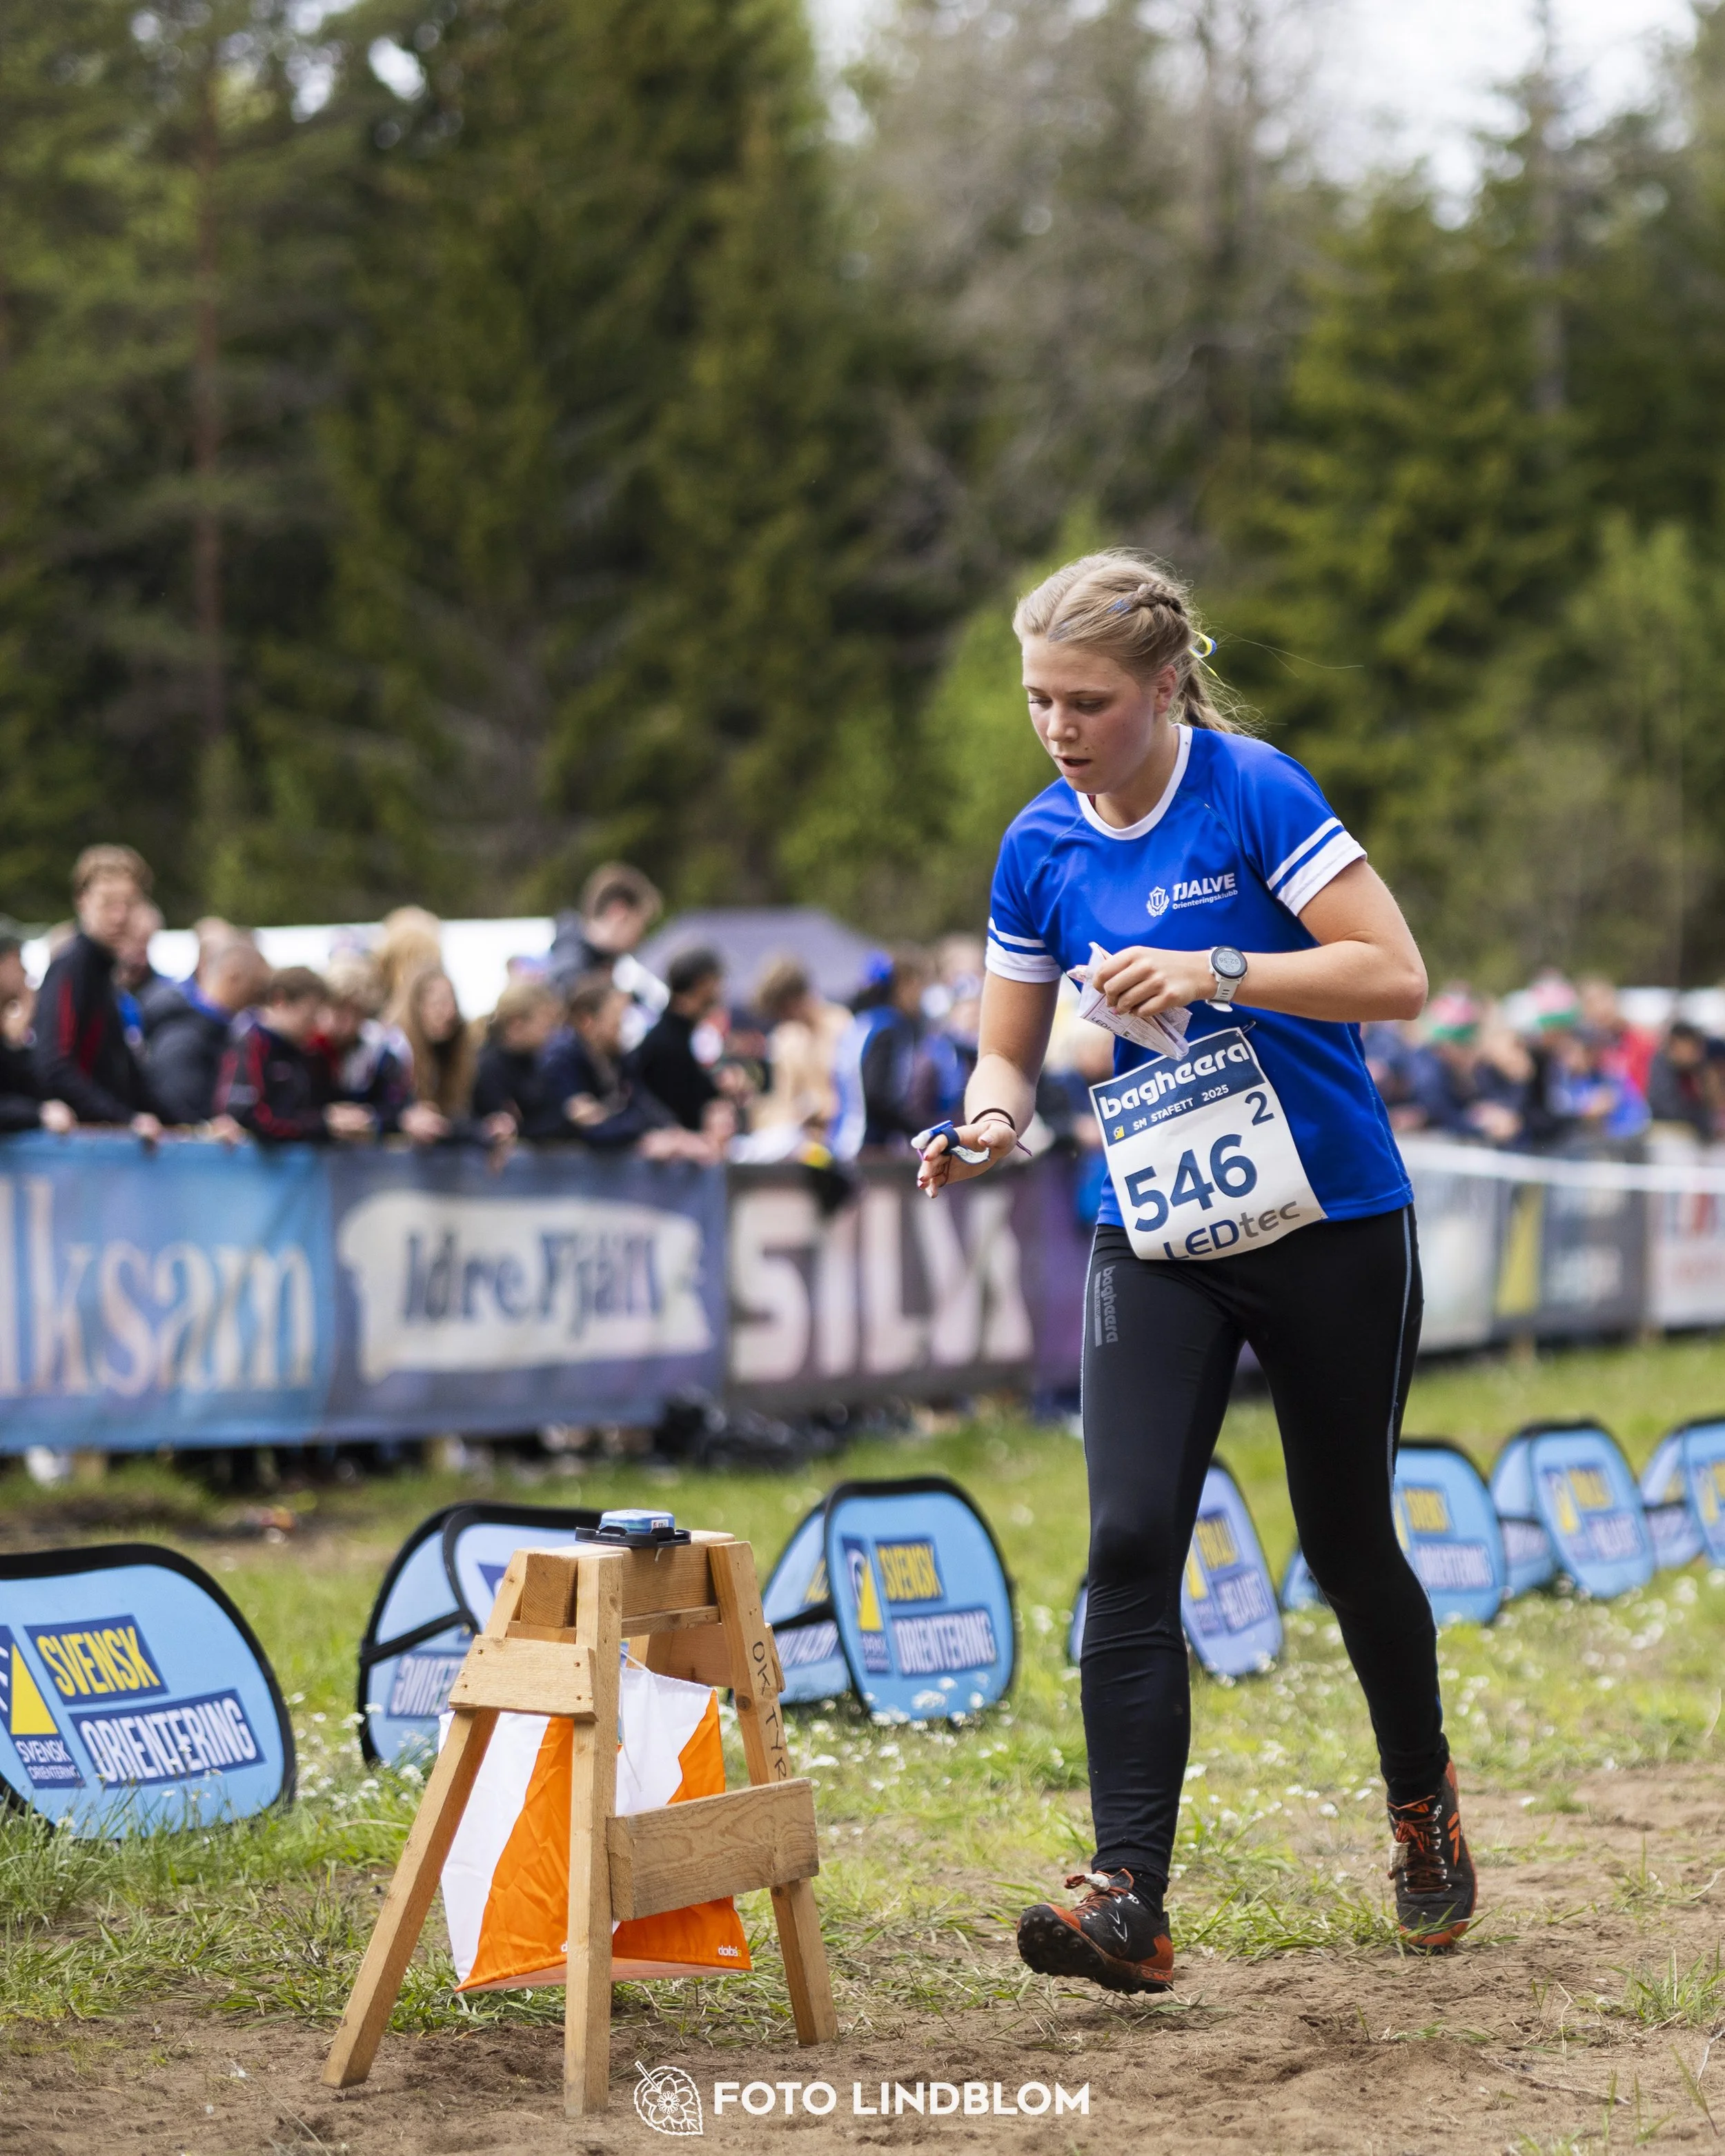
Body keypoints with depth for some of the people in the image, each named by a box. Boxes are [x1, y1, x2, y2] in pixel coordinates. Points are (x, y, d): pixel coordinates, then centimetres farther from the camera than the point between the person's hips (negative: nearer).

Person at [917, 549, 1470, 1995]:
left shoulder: (1255, 791, -13)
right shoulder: (1040, 851, 2)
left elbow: (1396, 975, -17)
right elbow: (1009, 1052, 10)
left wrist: (1219, 975, -28)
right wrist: (988, 1121, -13)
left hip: (1332, 1226, -3)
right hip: (1156, 1247, 3)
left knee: (1345, 1541, 9)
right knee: (1130, 1545, -13)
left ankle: (1423, 1802, 38)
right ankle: (1130, 1903, -18)